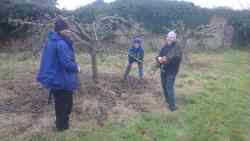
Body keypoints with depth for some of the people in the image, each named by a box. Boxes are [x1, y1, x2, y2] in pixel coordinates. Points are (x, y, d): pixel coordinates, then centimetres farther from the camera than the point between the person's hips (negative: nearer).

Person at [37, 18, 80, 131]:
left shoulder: (50, 40, 6)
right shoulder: (61, 43, -25)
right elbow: (67, 63, -27)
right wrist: (76, 67, -7)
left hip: (54, 78, 9)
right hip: (63, 80, -9)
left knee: (59, 102, 24)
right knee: (65, 103, 10)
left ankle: (60, 122, 40)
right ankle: (62, 125, 26)